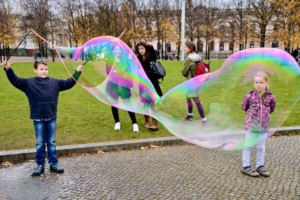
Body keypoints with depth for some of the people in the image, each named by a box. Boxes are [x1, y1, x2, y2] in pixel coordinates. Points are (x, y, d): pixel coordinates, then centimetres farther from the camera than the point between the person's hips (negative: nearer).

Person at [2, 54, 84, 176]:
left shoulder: (55, 82, 2)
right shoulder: (29, 83, -3)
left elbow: (69, 83, 6)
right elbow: (15, 81, -11)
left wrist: (77, 72, -2)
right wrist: (8, 69, -26)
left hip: (51, 118, 2)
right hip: (38, 119, -1)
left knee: (51, 142, 12)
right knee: (40, 143, 10)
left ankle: (53, 164, 22)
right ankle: (40, 165, 22)